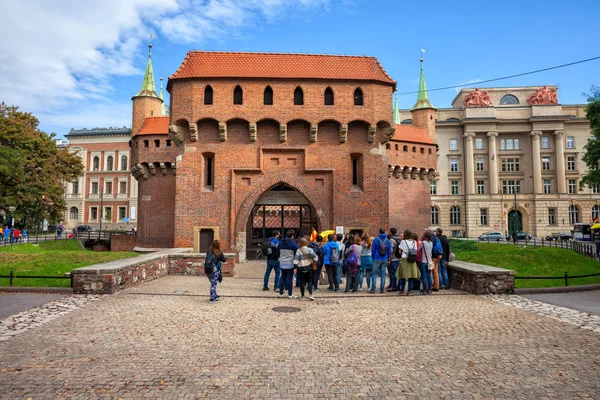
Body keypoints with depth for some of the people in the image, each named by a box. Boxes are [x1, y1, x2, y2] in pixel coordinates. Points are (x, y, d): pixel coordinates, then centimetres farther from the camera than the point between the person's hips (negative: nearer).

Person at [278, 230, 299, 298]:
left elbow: (278, 253, 13)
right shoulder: (293, 244, -10)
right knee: (290, 278, 1)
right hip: (290, 264, -4)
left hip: (282, 263, 4)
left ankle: (281, 293, 17)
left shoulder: (280, 243, 5)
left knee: (282, 277, 13)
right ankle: (290, 294, 6)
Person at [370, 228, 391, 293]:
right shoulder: (388, 240, 1)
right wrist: (388, 258, 14)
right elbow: (390, 251, 4)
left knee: (374, 274, 2)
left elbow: (373, 250, -3)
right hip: (385, 259, 3)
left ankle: (373, 289, -1)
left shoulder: (376, 240, -7)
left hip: (377, 259, -3)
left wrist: (373, 258, 8)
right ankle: (382, 289, 9)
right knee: (383, 274, 8)